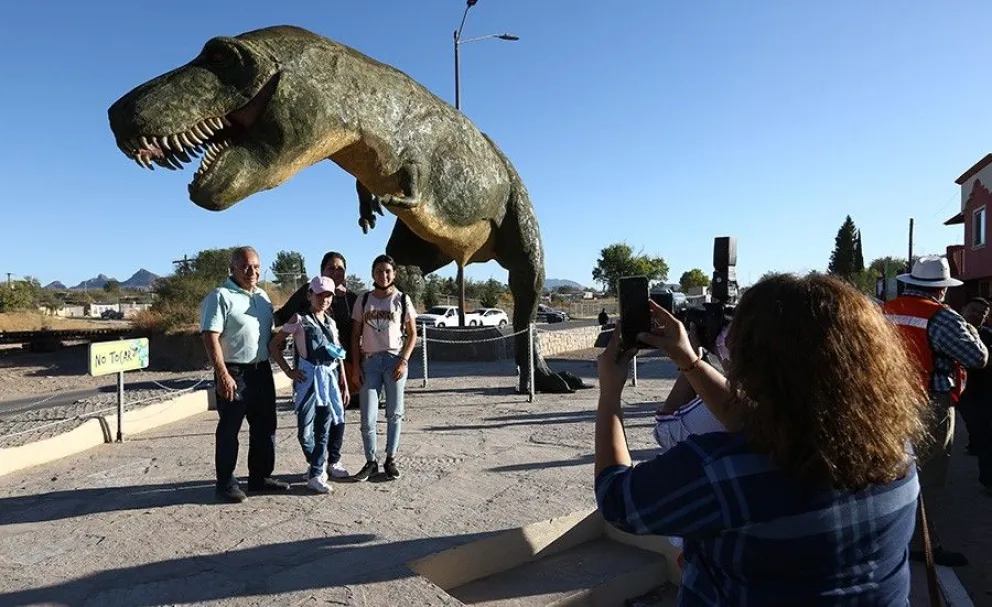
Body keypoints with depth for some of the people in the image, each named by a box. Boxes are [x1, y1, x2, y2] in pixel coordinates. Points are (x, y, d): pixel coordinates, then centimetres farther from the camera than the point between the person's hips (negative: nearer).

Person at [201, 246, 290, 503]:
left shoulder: (262, 296, 13)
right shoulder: (220, 296, -11)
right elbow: (211, 337, -17)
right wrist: (222, 374, -23)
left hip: (262, 370, 8)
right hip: (234, 373, -8)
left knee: (264, 426, 13)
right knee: (229, 430, 3)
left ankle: (260, 477, 25)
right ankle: (226, 482, 15)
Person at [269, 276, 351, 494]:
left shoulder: (331, 322, 13)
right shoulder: (299, 319, -3)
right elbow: (273, 345, -2)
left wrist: (344, 384, 14)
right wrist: (288, 371, -6)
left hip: (331, 377, 5)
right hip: (309, 377, -5)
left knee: (331, 425, 5)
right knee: (306, 428, -4)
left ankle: (316, 473, 18)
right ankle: (318, 465, 18)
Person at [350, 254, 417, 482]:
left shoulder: (402, 300, 2)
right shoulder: (364, 299, 6)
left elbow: (412, 334, 4)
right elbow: (356, 335, 8)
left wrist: (403, 361, -8)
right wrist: (356, 365, 1)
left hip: (394, 360, -1)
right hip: (370, 361, 1)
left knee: (394, 414, 6)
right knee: (367, 417, -1)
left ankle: (391, 459, 18)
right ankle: (371, 461, 12)